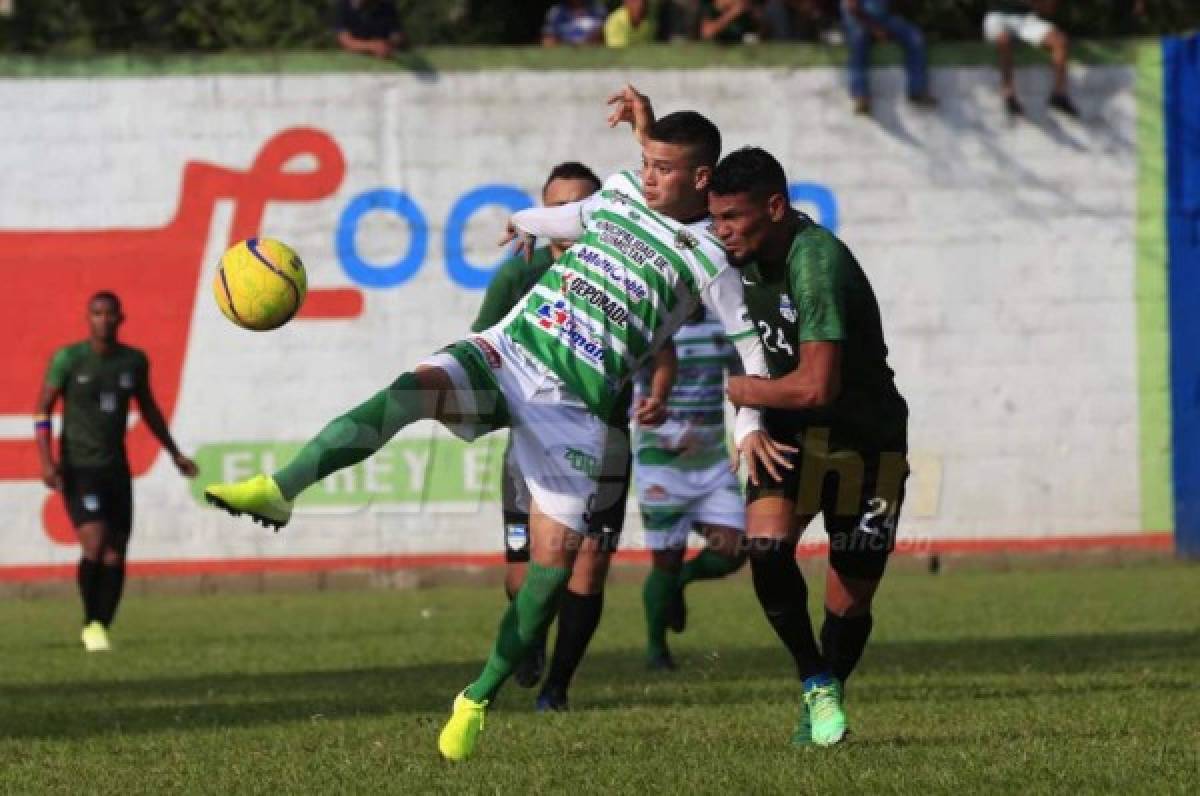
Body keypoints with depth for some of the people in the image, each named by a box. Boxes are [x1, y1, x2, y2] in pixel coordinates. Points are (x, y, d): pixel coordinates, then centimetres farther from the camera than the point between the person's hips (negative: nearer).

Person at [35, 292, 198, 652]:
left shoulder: (134, 361, 3)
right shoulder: (68, 359, -9)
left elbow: (148, 409, 18)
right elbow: (43, 409, -6)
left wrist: (175, 454, 19)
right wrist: (47, 460, -18)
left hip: (116, 469, 4)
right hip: (78, 470, -4)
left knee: (116, 555, 0)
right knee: (95, 545, -19)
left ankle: (101, 628, 12)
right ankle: (91, 623, 0)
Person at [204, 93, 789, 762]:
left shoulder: (710, 259, -2)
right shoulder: (621, 192, 12)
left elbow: (751, 342, 4)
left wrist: (749, 424, -3)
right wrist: (528, 223, 51)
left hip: (576, 402, -3)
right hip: (510, 349, 3)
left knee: (557, 557, -11)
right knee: (412, 389, -27)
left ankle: (480, 699, 5)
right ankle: (279, 492, -39)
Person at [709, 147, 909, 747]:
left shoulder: (817, 263, -28)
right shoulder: (749, 252, -3)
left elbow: (816, 386, -33)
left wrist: (745, 390, -19)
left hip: (866, 440, -5)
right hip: (790, 431, 5)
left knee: (849, 606, 1)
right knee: (766, 546, -24)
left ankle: (827, 695, 32)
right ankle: (814, 681, -4)